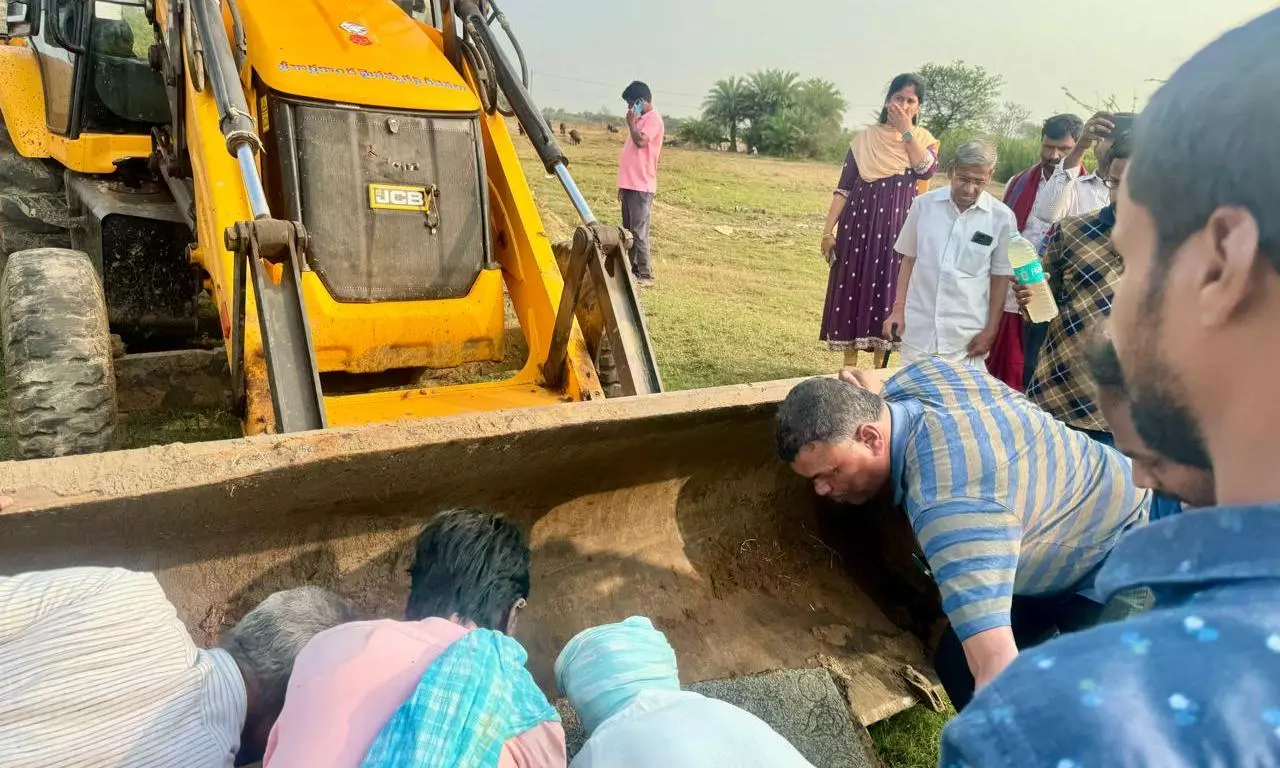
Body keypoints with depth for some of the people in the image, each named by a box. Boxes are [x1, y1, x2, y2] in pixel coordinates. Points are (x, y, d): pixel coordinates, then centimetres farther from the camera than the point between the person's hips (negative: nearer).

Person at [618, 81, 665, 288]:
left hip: (641, 186, -10)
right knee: (628, 230, 10)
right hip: (630, 184, 10)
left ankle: (645, 275, -7)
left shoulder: (653, 119, -7)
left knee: (639, 231, -10)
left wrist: (631, 122, -6)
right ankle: (632, 270, 16)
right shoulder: (640, 120, 22)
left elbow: (641, 141, -24)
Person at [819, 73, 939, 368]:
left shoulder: (922, 138, 8)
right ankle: (849, 366, 13)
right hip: (859, 223, 0)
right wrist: (828, 230, -5)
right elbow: (844, 187, 1)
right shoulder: (865, 137, 4)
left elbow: (927, 170, -14)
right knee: (853, 287, 2)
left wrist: (906, 130, -11)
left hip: (899, 227, 1)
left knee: (887, 290, 4)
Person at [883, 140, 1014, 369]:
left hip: (967, 334, -1)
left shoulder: (1001, 217, -5)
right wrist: (898, 308, 3)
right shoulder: (924, 204, -2)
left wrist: (991, 330, 0)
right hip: (919, 328, 2)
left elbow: (1001, 276, 2)